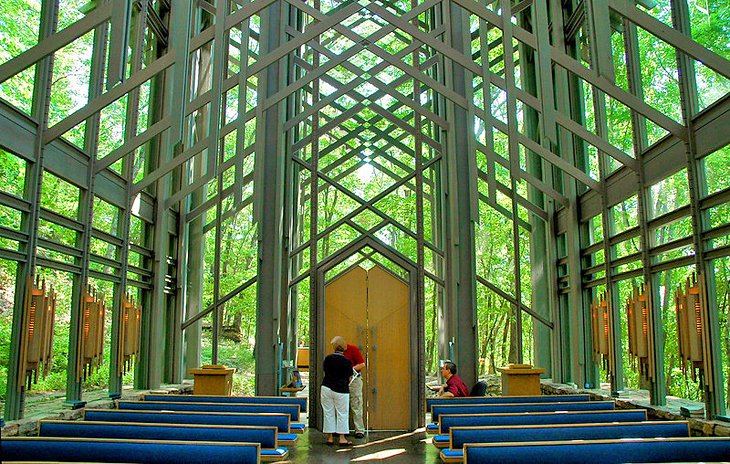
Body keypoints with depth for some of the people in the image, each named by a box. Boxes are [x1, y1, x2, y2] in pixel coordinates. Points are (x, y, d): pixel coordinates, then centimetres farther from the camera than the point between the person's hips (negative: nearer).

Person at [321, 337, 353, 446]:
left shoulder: (327, 358, 2)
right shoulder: (347, 361, -7)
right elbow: (349, 377, 3)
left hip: (326, 388, 3)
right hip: (341, 390, -3)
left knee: (328, 413, 10)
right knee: (342, 414, 5)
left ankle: (330, 437, 13)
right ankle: (342, 438, 5)